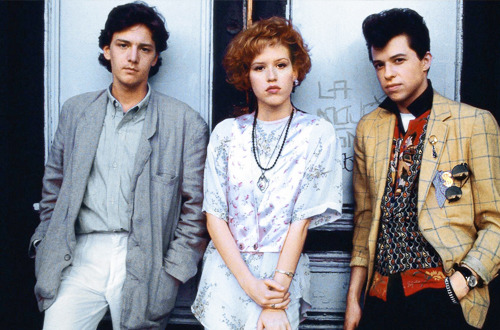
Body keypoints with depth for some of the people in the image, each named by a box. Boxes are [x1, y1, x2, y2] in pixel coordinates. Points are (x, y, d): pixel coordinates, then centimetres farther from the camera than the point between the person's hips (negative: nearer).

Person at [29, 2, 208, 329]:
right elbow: (54, 189, 17)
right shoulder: (76, 111, 12)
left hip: (144, 263, -2)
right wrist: (47, 261, 11)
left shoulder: (186, 123, 1)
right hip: (81, 258, 2)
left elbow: (195, 209, 1)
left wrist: (170, 276, -3)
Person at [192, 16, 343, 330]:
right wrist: (249, 284, -11)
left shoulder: (318, 134, -2)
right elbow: (214, 215, 0)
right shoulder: (226, 133, 3)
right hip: (224, 271, 2)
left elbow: (302, 219, -7)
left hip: (282, 272, -2)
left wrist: (276, 303, -11)